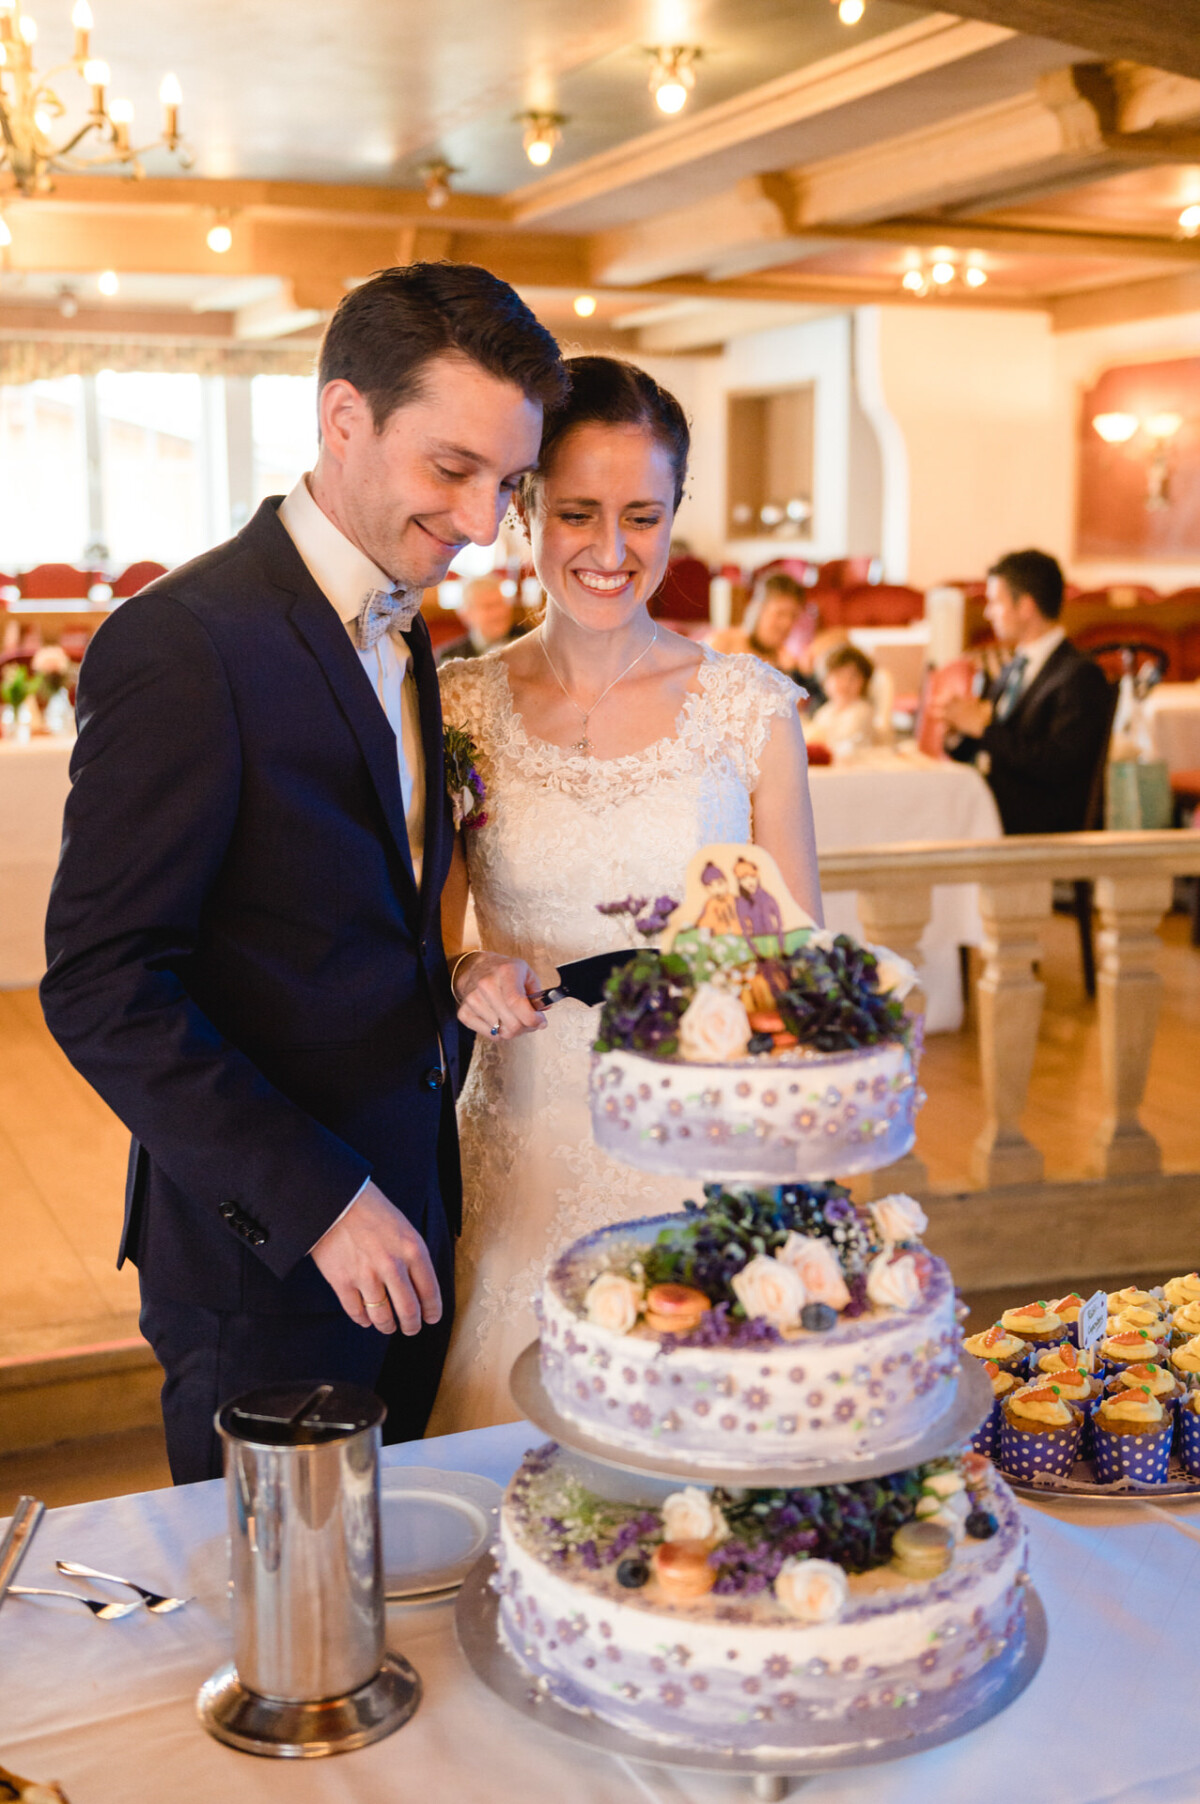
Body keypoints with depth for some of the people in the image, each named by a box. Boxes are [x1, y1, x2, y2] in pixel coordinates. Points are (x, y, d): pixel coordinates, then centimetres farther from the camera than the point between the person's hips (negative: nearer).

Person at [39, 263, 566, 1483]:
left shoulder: (400, 634, 10)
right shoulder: (183, 643, -18)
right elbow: (101, 989, -21)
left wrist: (461, 973, 1)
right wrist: (320, 1202, -20)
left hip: (404, 1224, 8)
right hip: (262, 1263, -8)